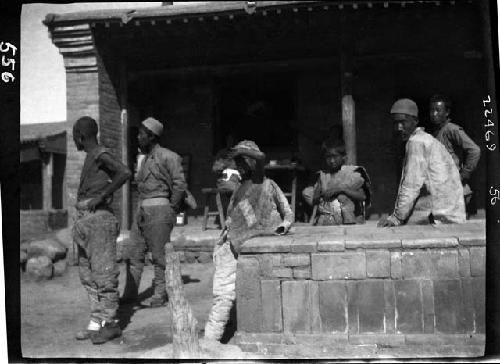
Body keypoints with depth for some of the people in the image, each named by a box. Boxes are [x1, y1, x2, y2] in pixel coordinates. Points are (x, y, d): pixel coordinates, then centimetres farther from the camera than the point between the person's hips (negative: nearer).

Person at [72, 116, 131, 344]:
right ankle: (96, 323, 18)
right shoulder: (90, 157, 17)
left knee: (103, 273, -5)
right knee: (88, 275, 11)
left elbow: (125, 173, -28)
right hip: (84, 220, 10)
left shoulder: (101, 156, -11)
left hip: (99, 219, -10)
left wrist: (100, 197, -23)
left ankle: (111, 323, 3)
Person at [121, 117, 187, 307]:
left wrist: (172, 209, -8)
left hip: (158, 209, -8)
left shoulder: (167, 157, -9)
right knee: (133, 254, 7)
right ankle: (130, 294, 14)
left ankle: (160, 294, 10)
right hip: (142, 209, 8)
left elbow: (180, 184, -12)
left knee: (159, 255, 0)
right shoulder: (145, 159, 17)